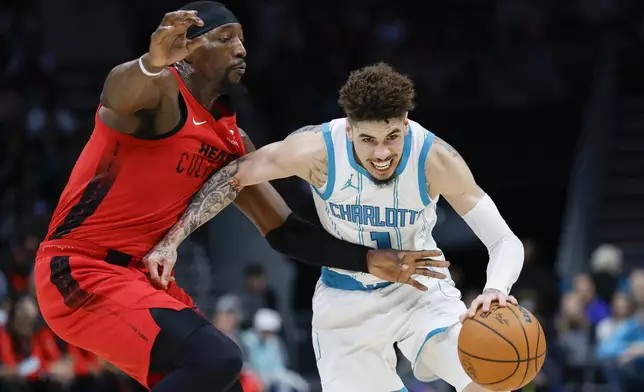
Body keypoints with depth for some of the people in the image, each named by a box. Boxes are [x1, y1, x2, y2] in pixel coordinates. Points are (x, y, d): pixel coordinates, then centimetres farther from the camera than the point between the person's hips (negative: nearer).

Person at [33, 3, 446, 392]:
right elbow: (117, 93, -40)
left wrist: (369, 260, 9)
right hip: (82, 271, -10)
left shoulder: (231, 141, 12)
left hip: (140, 274, 10)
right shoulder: (161, 91, -14)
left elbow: (283, 231, 18)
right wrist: (152, 63, -63)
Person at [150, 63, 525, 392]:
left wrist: (495, 290, -48)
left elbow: (506, 242, -26)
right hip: (347, 300, 1)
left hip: (420, 289, 0)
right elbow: (231, 178, -13)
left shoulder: (434, 158, -27)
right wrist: (171, 240, -18)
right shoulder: (318, 150, -28)